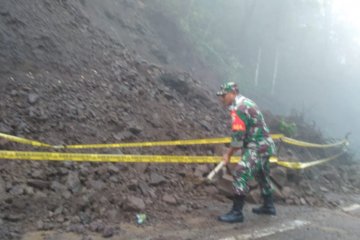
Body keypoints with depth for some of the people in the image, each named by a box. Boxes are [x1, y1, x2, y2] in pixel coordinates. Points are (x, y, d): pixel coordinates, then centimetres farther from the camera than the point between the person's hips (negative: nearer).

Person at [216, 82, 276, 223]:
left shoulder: (238, 108, -17)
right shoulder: (245, 103, 14)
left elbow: (237, 136, -19)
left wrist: (228, 154, -7)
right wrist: (231, 151, 16)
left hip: (257, 147, -11)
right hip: (265, 145, 11)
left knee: (240, 174, -15)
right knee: (261, 175, 24)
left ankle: (236, 212, -14)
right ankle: (268, 206, 39)